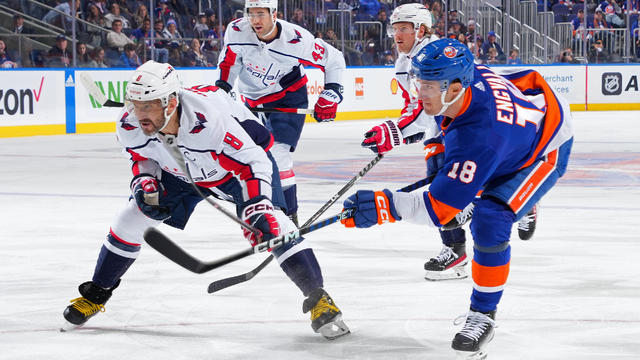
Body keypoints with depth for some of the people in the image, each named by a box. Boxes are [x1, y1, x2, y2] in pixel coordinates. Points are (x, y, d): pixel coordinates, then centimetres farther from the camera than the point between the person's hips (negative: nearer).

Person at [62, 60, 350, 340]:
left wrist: (257, 207, -46)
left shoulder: (210, 117, -44)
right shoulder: (129, 126, -26)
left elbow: (253, 161, -36)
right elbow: (142, 156, -1)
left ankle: (318, 299, -16)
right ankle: (95, 295, 19)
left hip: (242, 156, -5)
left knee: (269, 223, -25)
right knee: (133, 218, -2)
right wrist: (144, 181, -20)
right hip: (179, 170, 5)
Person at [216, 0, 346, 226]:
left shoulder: (297, 40, -27)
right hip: (254, 100, 5)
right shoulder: (237, 31, -19)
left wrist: (330, 94, -17)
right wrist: (222, 87, -4)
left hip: (289, 99, -5)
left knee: (276, 153, -21)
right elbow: (230, 59, 3)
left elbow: (334, 59, -13)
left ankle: (288, 215, -15)